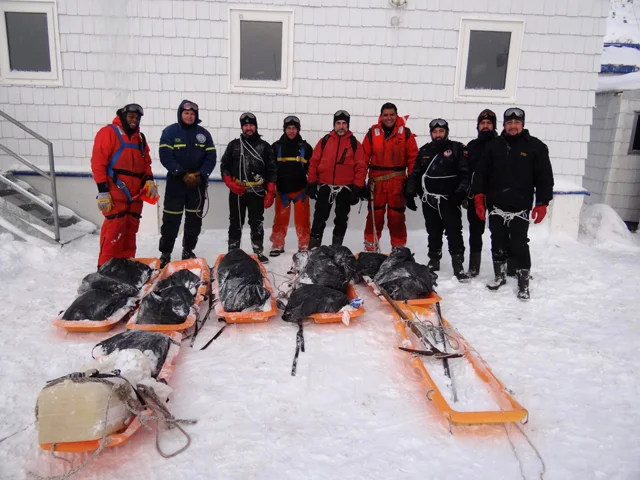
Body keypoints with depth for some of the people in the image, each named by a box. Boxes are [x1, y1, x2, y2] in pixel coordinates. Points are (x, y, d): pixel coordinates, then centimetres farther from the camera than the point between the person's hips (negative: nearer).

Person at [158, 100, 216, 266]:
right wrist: (183, 174, -20)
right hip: (176, 182, -3)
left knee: (194, 219, 10)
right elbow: (165, 156, -11)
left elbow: (211, 158, 2)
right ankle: (165, 253, 8)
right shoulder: (170, 131, -2)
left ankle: (188, 251, 23)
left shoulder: (204, 134, 6)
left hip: (198, 183, 3)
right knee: (171, 220, -1)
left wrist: (200, 175, -13)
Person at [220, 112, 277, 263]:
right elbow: (224, 166, 8)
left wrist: (270, 192, -4)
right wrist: (231, 184, -7)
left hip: (257, 192, 0)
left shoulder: (265, 146, 4)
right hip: (237, 192, 1)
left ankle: (259, 252, 14)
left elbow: (272, 170, 3)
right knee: (236, 223, 8)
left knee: (257, 223, 5)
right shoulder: (234, 145, 6)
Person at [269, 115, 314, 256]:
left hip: (300, 189, 0)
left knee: (302, 219, 2)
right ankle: (277, 245, 17)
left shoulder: (305, 147, 4)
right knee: (280, 218, 6)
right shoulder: (276, 147, 3)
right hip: (282, 189, 0)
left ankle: (304, 245, 12)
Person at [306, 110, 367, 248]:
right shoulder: (324, 140, 3)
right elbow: (314, 162, 3)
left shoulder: (355, 143, 1)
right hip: (325, 186, 0)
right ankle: (313, 247, 10)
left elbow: (361, 167, -1)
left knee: (341, 219, 11)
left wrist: (357, 188, -7)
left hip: (345, 188, 0)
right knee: (319, 218, 3)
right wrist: (312, 183, -2)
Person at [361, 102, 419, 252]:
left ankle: (399, 248, 19)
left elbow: (413, 159, 1)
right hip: (376, 183, 0)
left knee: (396, 217, 7)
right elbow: (363, 159, 1)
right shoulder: (372, 133, 1)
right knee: (375, 216, 7)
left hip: (398, 184, 0)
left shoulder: (406, 134, 0)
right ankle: (370, 247, 20)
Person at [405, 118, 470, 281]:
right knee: (433, 233, 13)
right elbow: (415, 173, 15)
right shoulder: (424, 150, 12)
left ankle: (458, 265, -3)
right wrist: (410, 192, 8)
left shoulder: (457, 148, 1)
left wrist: (461, 192, -15)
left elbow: (465, 172, -5)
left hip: (450, 199, -4)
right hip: (429, 200, 4)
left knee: (454, 232, -7)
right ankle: (434, 261, 25)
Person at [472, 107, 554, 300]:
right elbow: (481, 173, 7)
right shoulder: (494, 145, 6)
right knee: (498, 243, 12)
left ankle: (523, 282, 11)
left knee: (519, 245, -1)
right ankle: (500, 275, 27)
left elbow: (545, 178, 0)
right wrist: (479, 197, 1)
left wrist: (541, 204, -5)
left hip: (520, 208, -3)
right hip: (495, 206, 3)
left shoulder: (536, 146, 0)